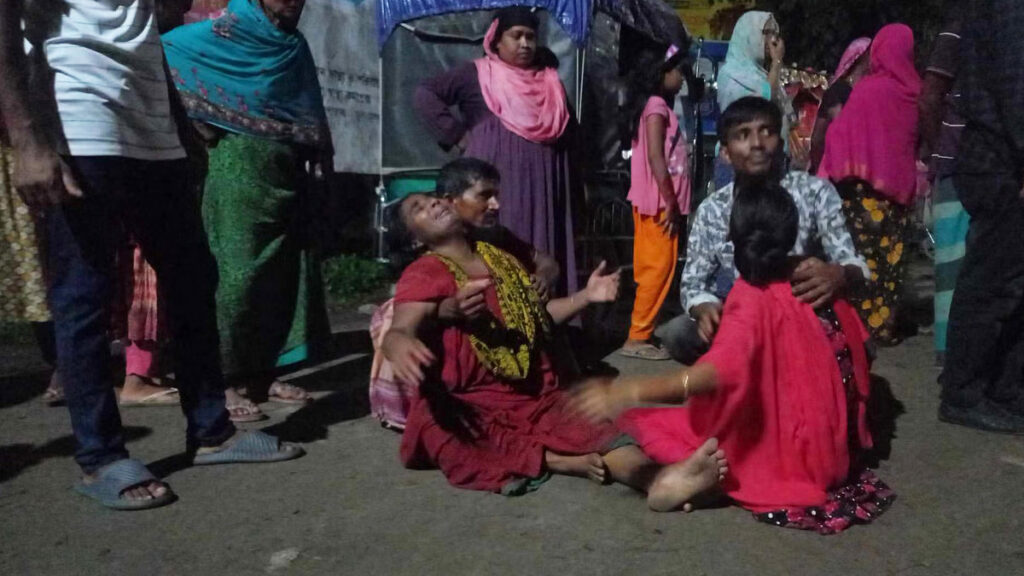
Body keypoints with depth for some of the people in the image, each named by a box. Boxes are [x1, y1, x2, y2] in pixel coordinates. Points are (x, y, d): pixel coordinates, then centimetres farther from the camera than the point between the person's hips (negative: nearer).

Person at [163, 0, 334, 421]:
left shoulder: (295, 46, 15)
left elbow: (312, 115, 17)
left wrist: (319, 164, 7)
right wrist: (200, 124, -8)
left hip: (287, 174, 7)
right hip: (240, 170, -6)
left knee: (284, 272, 6)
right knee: (238, 272, -8)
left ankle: (263, 374, 16)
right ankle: (226, 379, 0)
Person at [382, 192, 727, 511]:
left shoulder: (500, 259, 15)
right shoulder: (424, 274, -6)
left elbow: (537, 317, 24)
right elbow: (400, 329, -25)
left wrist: (585, 297, 8)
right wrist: (401, 347, -52)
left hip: (539, 398, 5)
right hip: (473, 410, -4)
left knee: (597, 428, -23)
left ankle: (658, 479, -49)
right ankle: (561, 460, -37)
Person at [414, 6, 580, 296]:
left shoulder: (549, 80, 17)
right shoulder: (477, 74, 2)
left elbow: (567, 134, 20)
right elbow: (425, 94, -4)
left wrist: (572, 187, 11)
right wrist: (458, 134, -8)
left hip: (541, 187, 5)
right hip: (494, 184, -4)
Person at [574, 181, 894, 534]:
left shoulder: (754, 297, -21)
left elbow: (719, 372, -38)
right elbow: (855, 353, 12)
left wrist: (628, 393, -43)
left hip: (785, 450, -7)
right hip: (830, 445, 7)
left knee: (639, 424, -9)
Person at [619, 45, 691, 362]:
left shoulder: (660, 105, 18)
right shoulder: (656, 104, -10)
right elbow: (655, 157, -18)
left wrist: (672, 202, 12)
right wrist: (670, 202, -17)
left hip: (659, 201, 10)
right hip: (657, 200, -10)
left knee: (653, 266, 11)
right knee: (659, 266, -8)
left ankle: (642, 333, 16)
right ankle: (637, 337, -3)